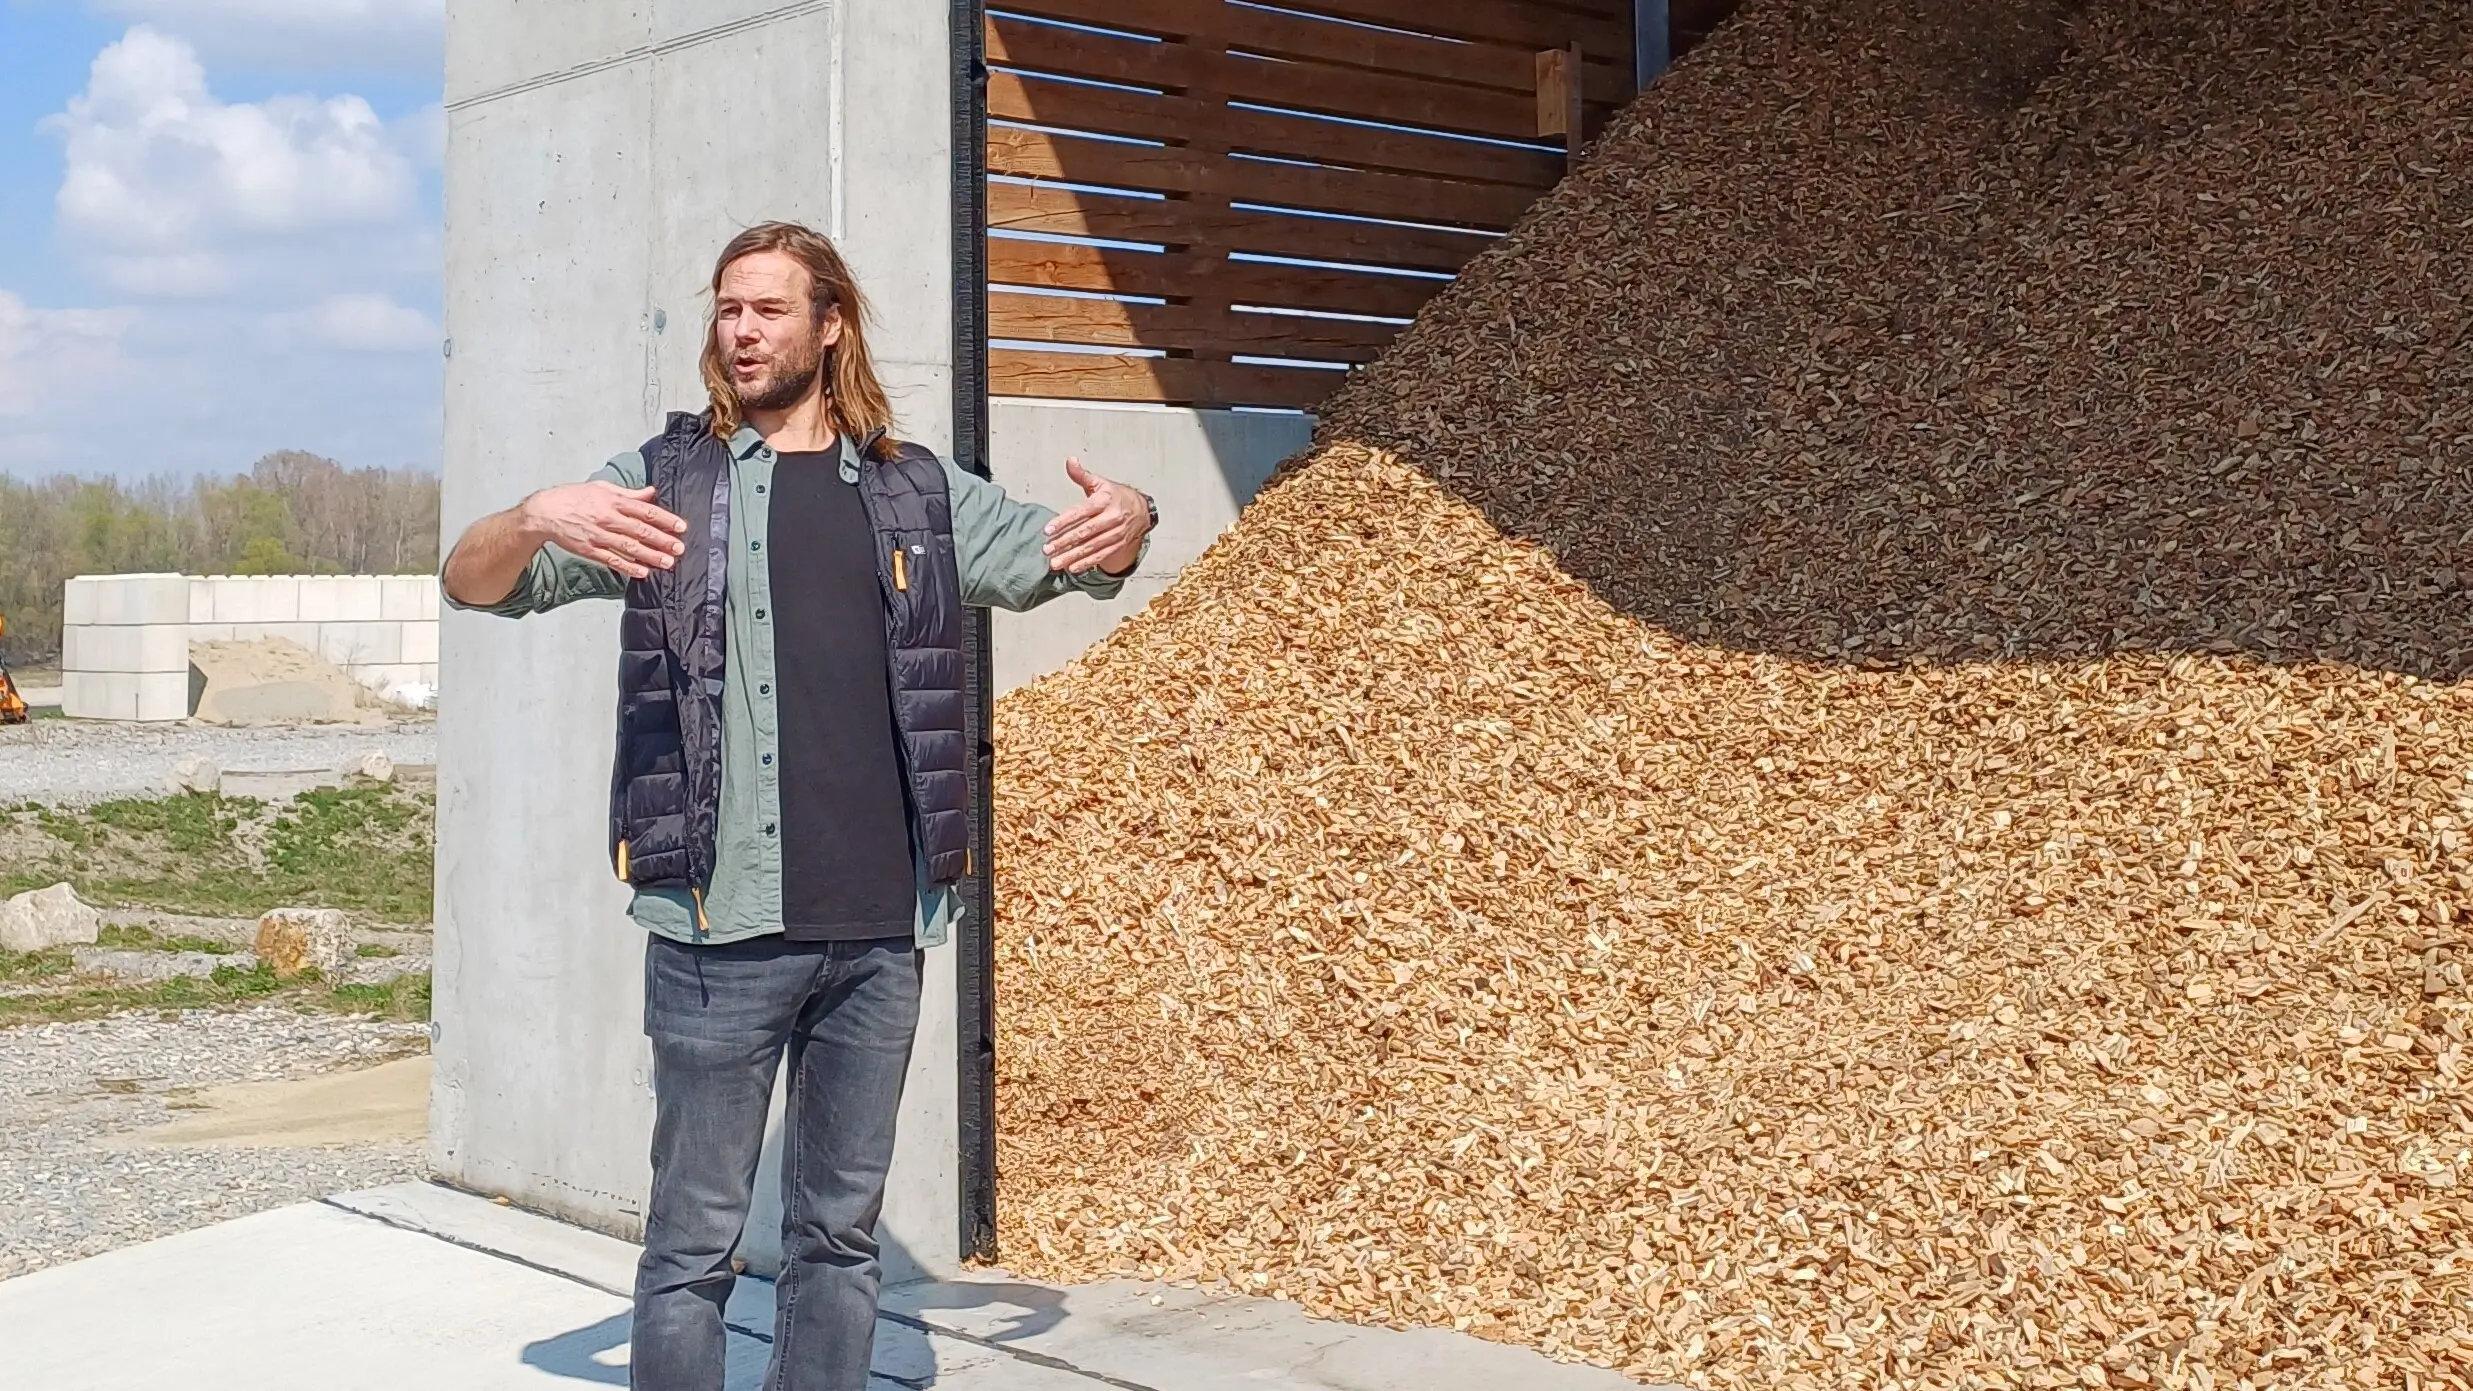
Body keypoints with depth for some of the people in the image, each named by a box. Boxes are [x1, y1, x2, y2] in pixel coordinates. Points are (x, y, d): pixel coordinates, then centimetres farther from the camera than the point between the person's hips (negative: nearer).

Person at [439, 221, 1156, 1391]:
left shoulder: (918, 493, 11)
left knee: (841, 1230, 12)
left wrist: (1126, 522, -7)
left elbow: (1060, 559, 18)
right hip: (722, 926, -2)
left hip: (879, 929, 3)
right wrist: (537, 520, -24)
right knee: (695, 1239, 3)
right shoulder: (665, 480, 4)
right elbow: (472, 583, 0)